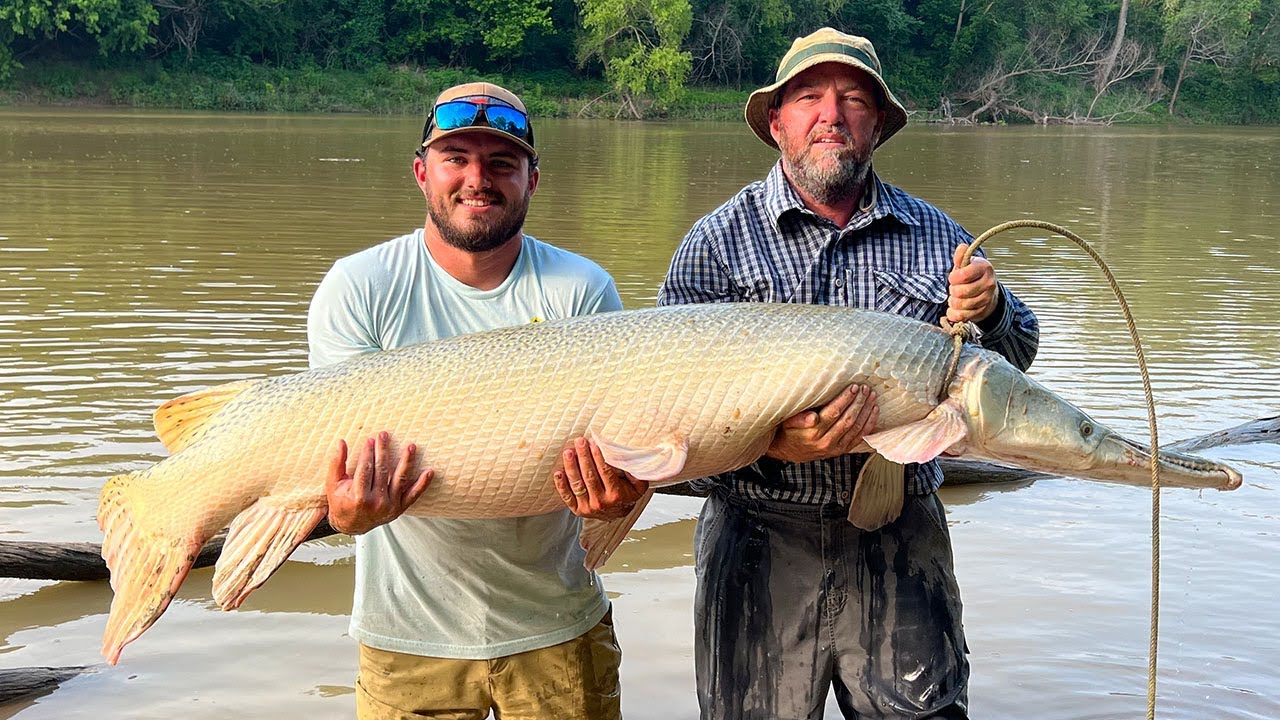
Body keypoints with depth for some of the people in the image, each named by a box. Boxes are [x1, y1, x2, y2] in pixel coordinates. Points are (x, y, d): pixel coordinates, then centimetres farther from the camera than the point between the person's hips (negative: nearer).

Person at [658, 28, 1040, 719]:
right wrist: (772, 445, -24)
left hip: (902, 543, 2)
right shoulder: (717, 241, 0)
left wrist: (990, 311, -8)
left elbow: (1015, 359, 15)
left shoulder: (935, 236, 8)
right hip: (760, 542, -1)